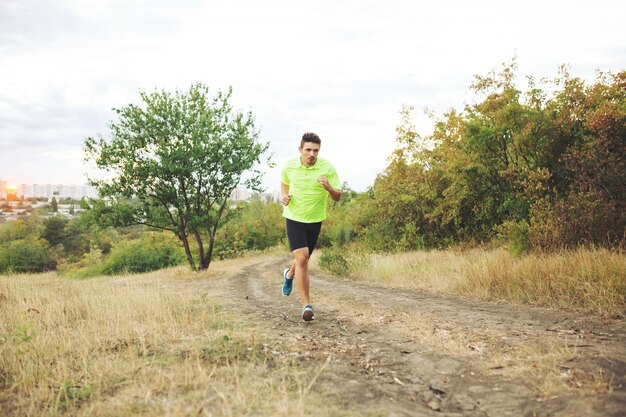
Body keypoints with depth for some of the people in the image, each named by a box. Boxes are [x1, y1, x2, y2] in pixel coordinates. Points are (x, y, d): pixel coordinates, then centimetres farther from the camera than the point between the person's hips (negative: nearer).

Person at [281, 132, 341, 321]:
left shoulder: (327, 168, -11)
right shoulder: (289, 166, -6)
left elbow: (338, 197, -8)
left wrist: (328, 187, -29)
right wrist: (285, 196, -5)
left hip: (315, 219, 2)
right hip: (294, 217, -1)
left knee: (303, 259, 16)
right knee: (301, 258, -17)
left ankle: (289, 274, 53)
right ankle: (306, 305, -10)